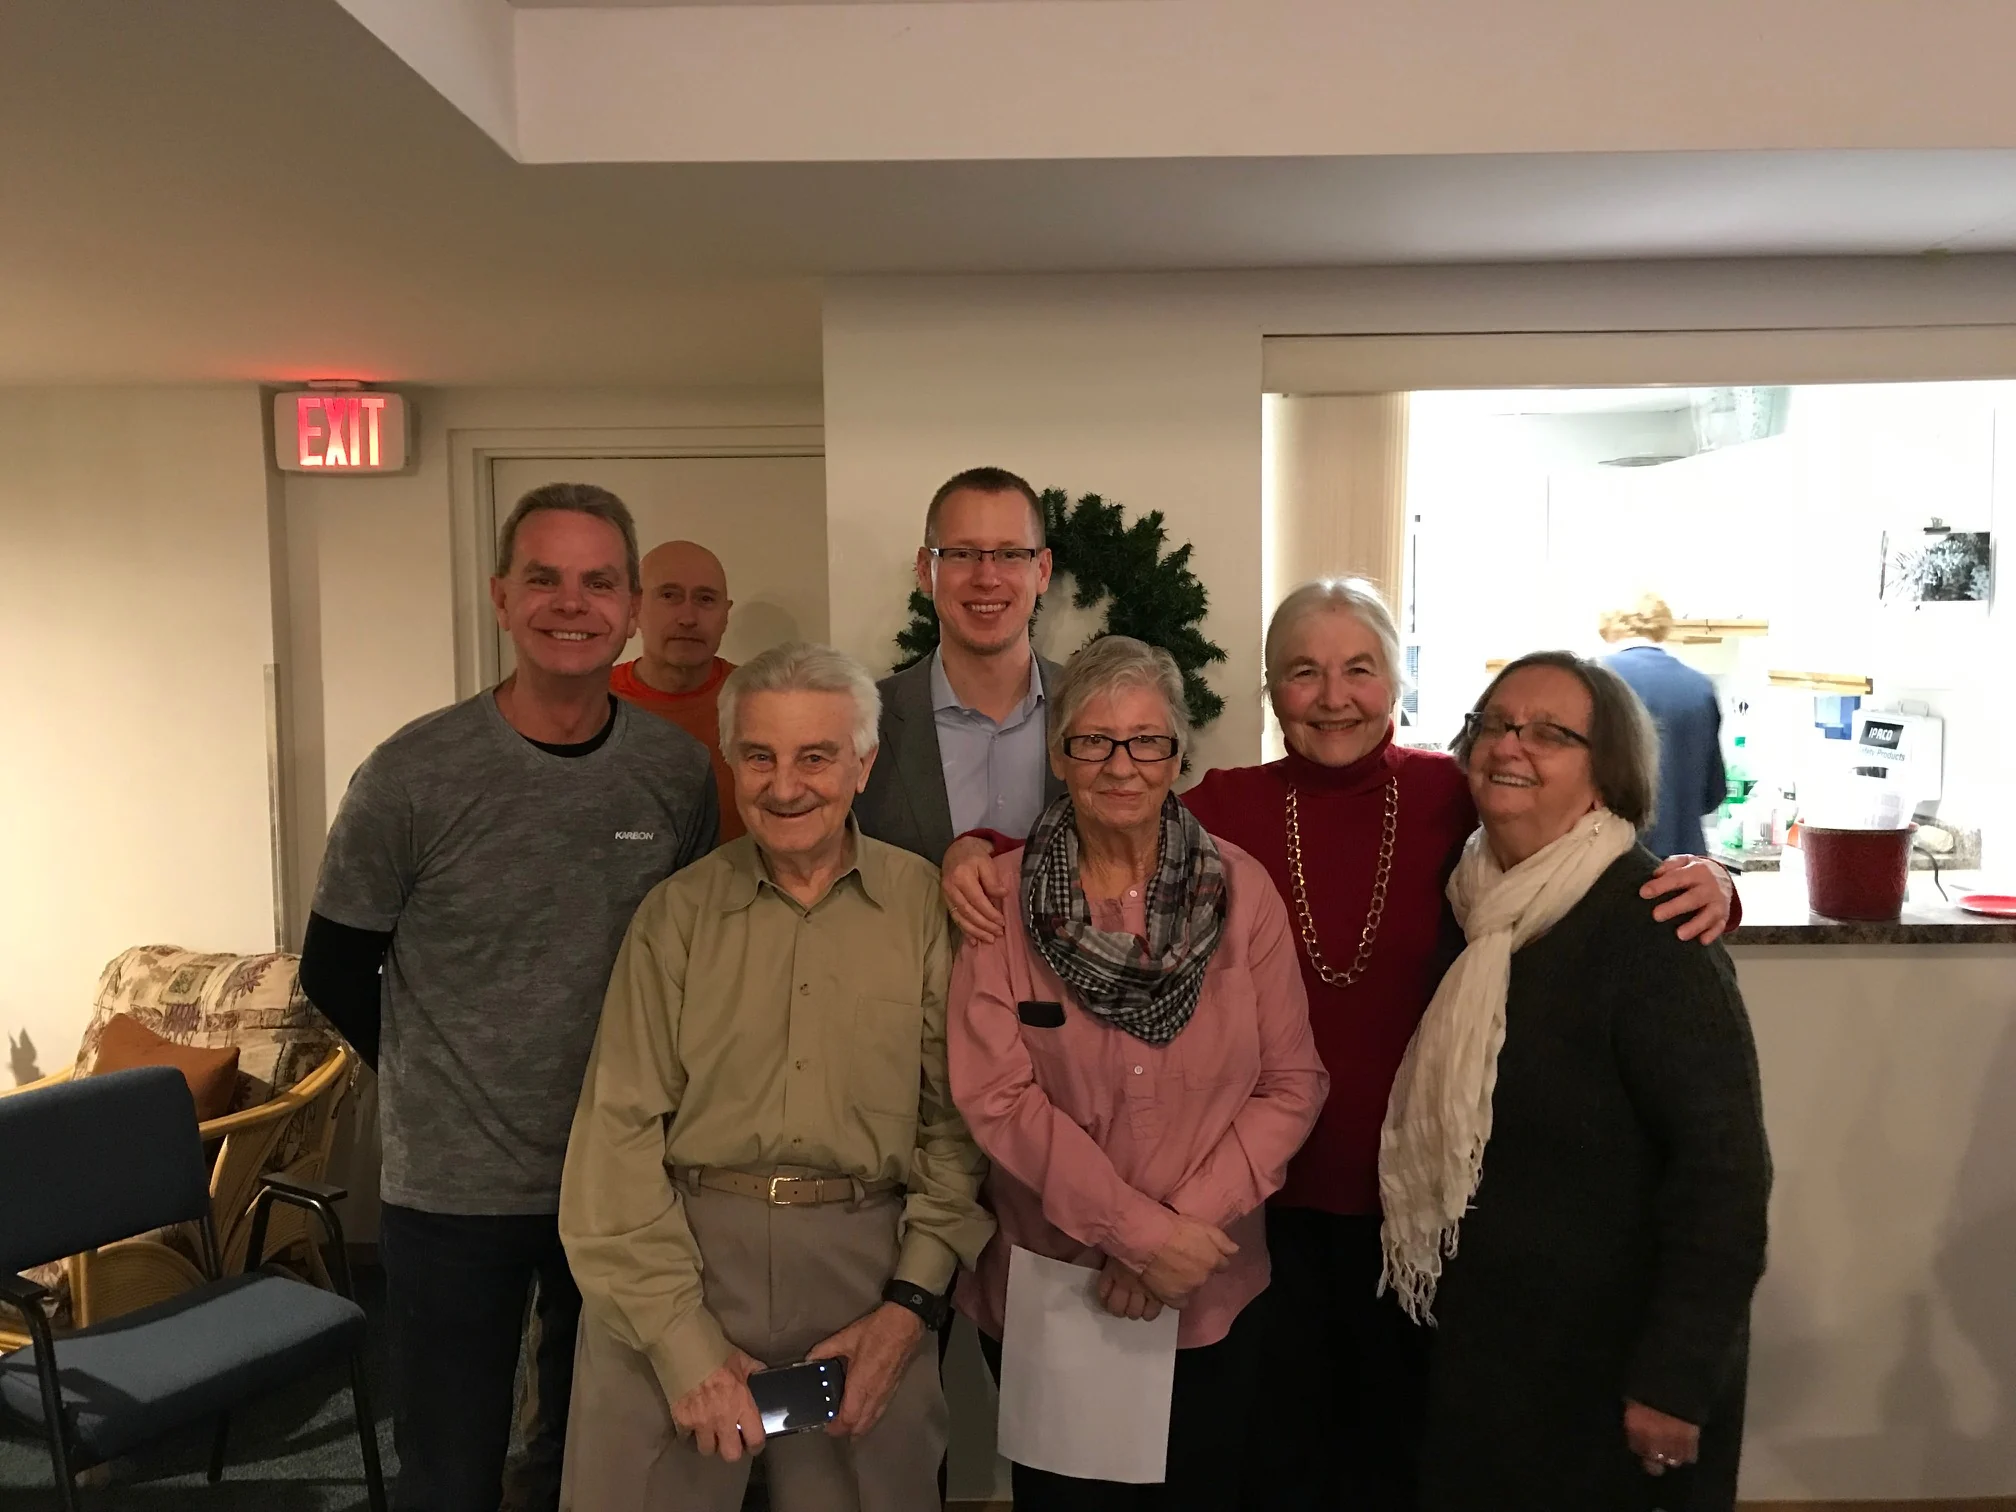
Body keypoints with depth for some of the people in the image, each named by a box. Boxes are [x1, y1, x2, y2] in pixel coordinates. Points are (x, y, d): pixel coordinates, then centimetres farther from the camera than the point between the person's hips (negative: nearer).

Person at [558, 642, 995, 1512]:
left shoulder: (926, 906, 0)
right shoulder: (677, 912, 1)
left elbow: (958, 1115, 1)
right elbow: (620, 1132, -3)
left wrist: (911, 1303, -6)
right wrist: (683, 1339, -9)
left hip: (866, 1263, 0)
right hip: (682, 1253, 0)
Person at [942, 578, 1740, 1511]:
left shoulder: (1448, 795, -10)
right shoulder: (1227, 807, -9)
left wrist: (1701, 879, -23)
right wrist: (976, 854, -25)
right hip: (1270, 1185, 0)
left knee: (1398, 1429, 23)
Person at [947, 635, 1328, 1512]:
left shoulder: (1241, 889, -5)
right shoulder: (1005, 898, -9)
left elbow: (1292, 1082, -6)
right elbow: (997, 1094, -14)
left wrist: (1187, 1222, -15)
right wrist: (1138, 1230, -18)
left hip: (1210, 1295, 1)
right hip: (1044, 1293, -1)